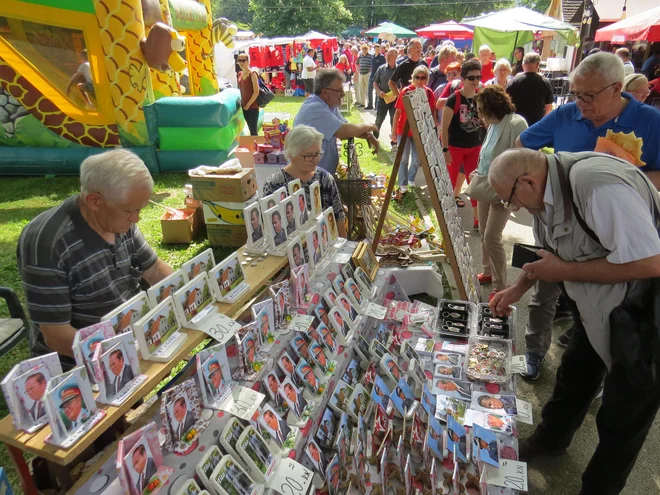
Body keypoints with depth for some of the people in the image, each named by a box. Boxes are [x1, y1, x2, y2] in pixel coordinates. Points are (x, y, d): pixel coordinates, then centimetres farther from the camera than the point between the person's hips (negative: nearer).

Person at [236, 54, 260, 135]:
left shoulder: (252, 73, -10)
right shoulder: (240, 74, 10)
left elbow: (256, 92, -16)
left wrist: (248, 105, -13)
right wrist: (242, 103, 8)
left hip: (253, 107, -7)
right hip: (244, 107, 7)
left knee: (254, 131, -4)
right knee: (251, 130, 12)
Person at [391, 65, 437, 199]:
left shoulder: (429, 93, -4)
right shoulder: (405, 92, -12)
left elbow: (432, 113, 6)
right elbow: (397, 113, -8)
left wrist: (437, 124, -8)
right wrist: (394, 131, -8)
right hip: (404, 130, -3)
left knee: (417, 159, 14)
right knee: (403, 159, 2)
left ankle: (411, 180, 37)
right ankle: (403, 186, 10)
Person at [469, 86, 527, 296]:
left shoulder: (516, 124, -17)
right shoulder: (494, 125, 10)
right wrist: (479, 174, 14)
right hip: (486, 188, 9)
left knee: (492, 237, -8)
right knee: (484, 233, 15)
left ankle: (500, 285, 6)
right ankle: (488, 272, 32)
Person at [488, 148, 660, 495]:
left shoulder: (597, 185, -32)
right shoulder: (547, 193, -3)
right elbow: (548, 251, 15)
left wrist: (564, 271, -25)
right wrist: (517, 289, 8)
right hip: (598, 309, 8)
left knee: (622, 420, 10)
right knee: (572, 380, 24)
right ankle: (549, 440, 49)